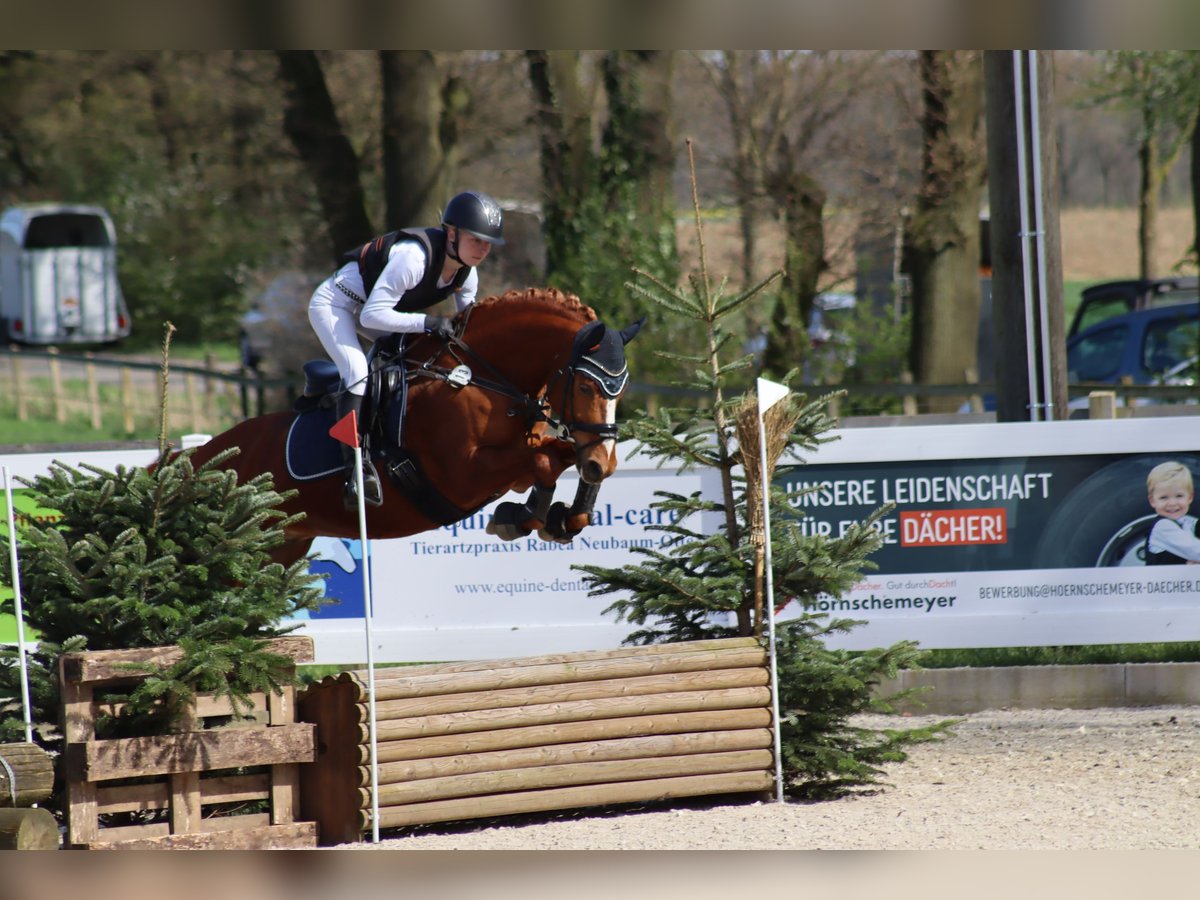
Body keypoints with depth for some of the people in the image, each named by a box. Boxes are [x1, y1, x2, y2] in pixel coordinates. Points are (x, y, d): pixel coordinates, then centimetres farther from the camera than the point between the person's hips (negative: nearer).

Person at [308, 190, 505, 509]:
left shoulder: (467, 275, -10)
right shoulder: (413, 257, -36)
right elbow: (372, 315, -37)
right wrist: (427, 323, -41)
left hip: (370, 309, 9)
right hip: (333, 303, -9)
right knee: (357, 372, -27)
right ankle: (357, 471, -34)